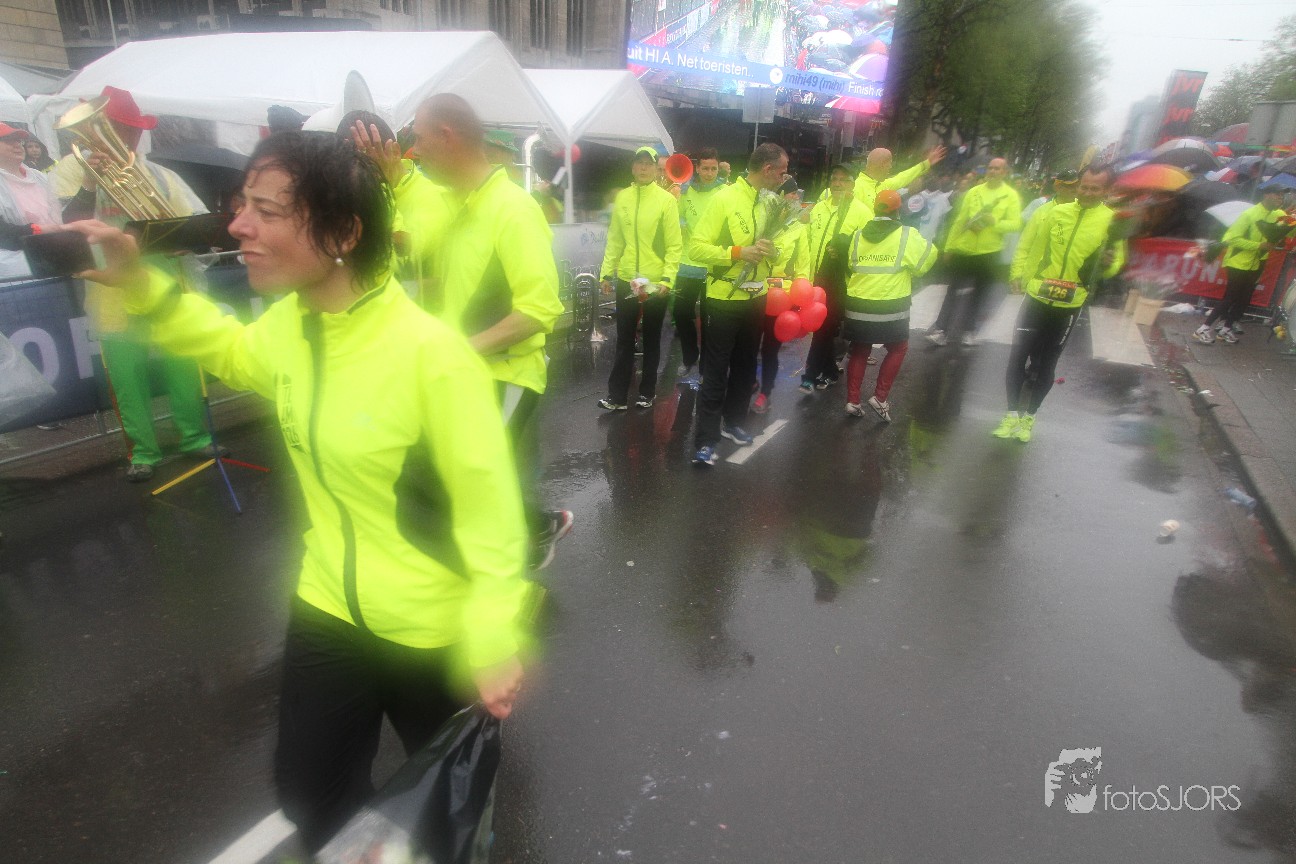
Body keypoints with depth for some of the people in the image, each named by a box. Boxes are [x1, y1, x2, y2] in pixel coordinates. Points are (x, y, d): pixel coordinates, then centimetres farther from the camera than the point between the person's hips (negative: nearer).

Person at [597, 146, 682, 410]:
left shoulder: (666, 199, -6)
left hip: (656, 282, -3)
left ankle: (647, 392, 24)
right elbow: (615, 239, 7)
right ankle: (617, 395, 14)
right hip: (626, 280, 3)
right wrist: (607, 273, 4)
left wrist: (667, 278, -16)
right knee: (624, 340, 7)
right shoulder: (622, 197, 4)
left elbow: (674, 245, -8)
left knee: (651, 339, 11)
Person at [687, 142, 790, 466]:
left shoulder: (769, 202, 7)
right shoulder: (725, 199, -14)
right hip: (724, 300, -7)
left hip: (755, 299, 7)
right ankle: (706, 441, 5)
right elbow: (697, 247, -18)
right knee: (716, 372, -2)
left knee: (745, 367, 17)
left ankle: (732, 422, 34)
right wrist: (737, 252, -26)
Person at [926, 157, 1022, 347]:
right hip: (962, 250, 1)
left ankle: (970, 330, 20)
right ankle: (941, 329, 5)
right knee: (953, 291, 3)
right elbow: (959, 220, 5)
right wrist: (949, 246, 4)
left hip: (988, 252, -1)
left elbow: (1015, 224, -10)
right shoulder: (974, 192, 3)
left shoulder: (1011, 195, -2)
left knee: (979, 293, 9)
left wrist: (994, 222, -27)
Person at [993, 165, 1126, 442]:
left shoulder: (1113, 221, -5)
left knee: (1045, 366, 7)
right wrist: (1023, 274, 10)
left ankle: (1029, 417, 21)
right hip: (1037, 298, 2)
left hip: (1068, 306, -1)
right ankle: (1012, 414, 9)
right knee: (1018, 358, -3)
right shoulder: (1058, 212, 2)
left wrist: (1108, 264, -21)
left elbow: (1116, 263, 1)